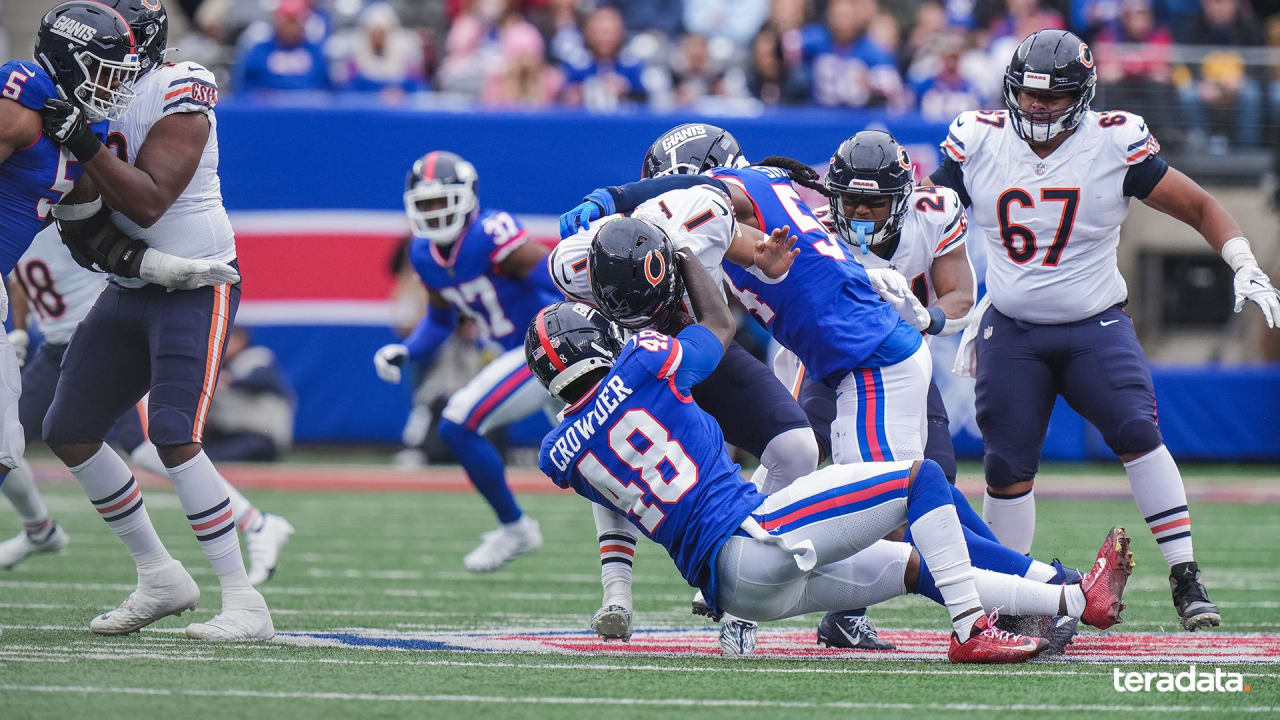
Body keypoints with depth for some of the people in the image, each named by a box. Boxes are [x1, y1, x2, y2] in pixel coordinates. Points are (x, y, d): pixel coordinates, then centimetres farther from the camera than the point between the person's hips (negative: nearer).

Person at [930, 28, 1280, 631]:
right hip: (1010, 332, 2)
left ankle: (1185, 578, -18)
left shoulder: (1114, 146, -11)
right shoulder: (978, 143, -5)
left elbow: (1198, 207, -2)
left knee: (1137, 434, -20)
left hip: (1095, 327, -2)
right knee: (1007, 465, -1)